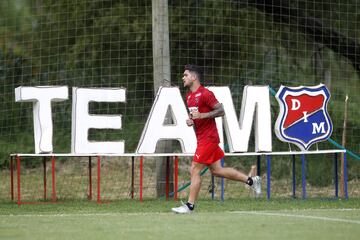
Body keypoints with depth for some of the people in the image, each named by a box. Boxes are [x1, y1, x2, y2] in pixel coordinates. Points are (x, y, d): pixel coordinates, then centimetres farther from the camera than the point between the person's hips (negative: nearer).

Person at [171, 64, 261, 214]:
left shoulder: (205, 94, -14)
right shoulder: (189, 96, 13)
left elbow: (221, 111, -16)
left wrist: (202, 115, -24)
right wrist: (190, 121, 5)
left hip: (208, 138, -10)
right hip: (202, 138, 10)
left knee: (194, 171, -9)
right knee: (216, 170, 12)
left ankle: (189, 206, -5)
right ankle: (251, 180, 21)